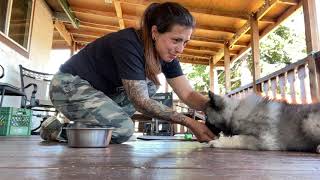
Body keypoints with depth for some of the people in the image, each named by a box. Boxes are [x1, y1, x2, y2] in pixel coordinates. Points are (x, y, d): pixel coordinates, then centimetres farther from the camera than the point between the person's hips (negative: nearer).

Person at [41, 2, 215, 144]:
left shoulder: (166, 53, -7)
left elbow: (188, 93, -10)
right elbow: (141, 101, -30)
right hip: (69, 85, -8)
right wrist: (189, 122, -32)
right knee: (123, 129, -23)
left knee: (149, 86, -10)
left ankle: (91, 123, -4)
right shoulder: (128, 44, -30)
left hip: (102, 90, 8)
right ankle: (60, 129, -3)